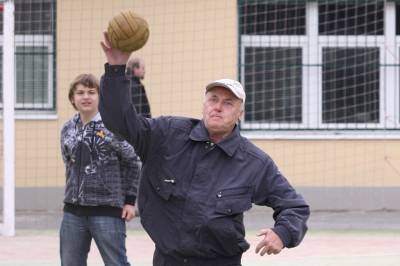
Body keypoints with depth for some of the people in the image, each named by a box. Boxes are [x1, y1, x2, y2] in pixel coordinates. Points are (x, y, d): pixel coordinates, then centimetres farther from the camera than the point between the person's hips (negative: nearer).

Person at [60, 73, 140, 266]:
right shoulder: (67, 130, 8)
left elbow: (130, 163, -1)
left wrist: (130, 200, -3)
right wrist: (74, 193, 13)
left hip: (107, 210, -6)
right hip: (73, 211, 6)